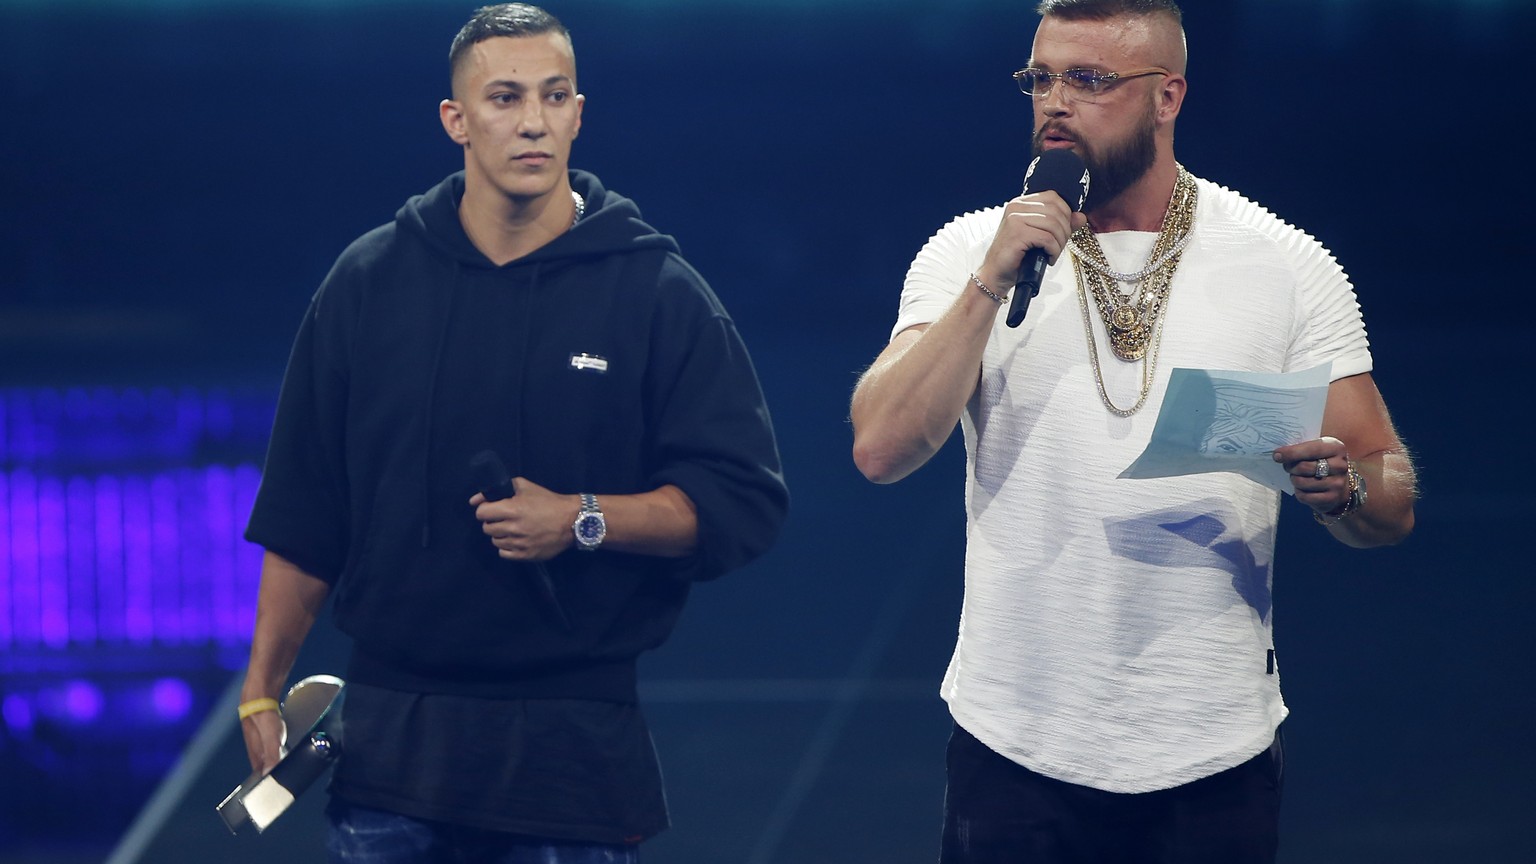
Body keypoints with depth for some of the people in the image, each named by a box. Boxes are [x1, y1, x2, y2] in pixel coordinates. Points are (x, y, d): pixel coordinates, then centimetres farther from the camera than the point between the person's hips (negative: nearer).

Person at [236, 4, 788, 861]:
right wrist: (262, 695, 8)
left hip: (575, 747, -2)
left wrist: (583, 521, -16)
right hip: (391, 737, 2)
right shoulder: (371, 282, 7)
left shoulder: (657, 292, 0)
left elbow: (744, 501, -3)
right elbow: (302, 515, 11)